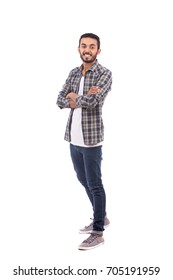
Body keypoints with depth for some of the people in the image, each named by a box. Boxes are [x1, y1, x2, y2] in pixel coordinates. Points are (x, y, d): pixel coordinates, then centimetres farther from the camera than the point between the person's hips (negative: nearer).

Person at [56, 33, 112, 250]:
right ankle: (101, 217, 36)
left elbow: (91, 100, -23)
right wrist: (83, 98, -14)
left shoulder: (104, 74, -9)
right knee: (83, 181, 18)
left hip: (91, 138, -7)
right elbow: (60, 100, 1)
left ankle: (98, 232, 9)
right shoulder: (73, 73, 11)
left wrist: (74, 97, -5)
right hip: (73, 137, 7)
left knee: (94, 184, -1)